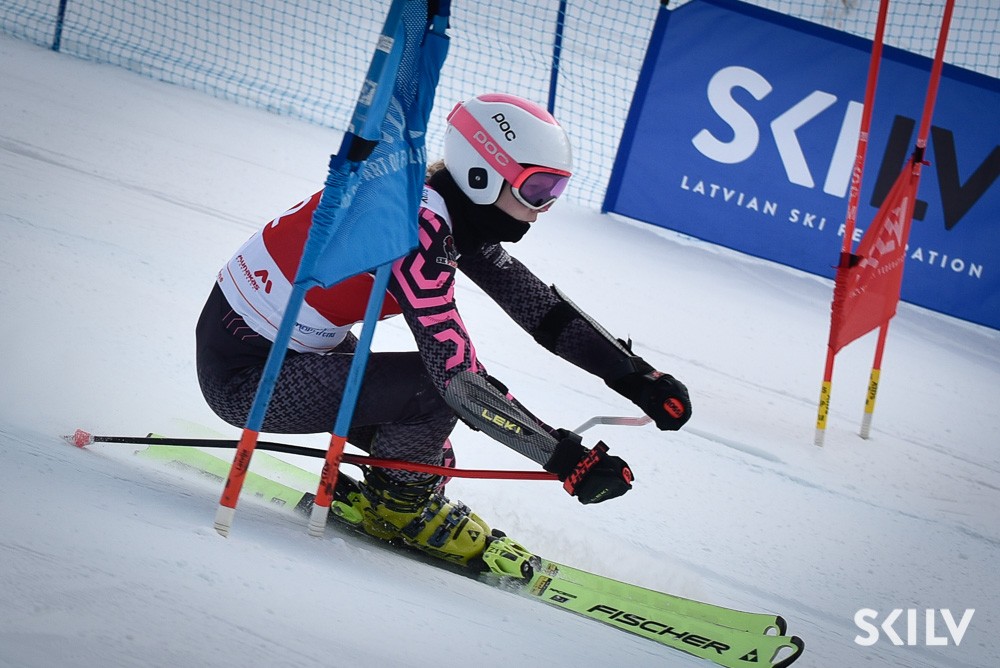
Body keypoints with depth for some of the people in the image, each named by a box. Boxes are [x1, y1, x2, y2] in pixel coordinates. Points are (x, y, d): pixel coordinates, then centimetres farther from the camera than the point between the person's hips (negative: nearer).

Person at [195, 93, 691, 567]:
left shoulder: (458, 210, -2)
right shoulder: (413, 226, -29)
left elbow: (537, 304, 1)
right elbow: (459, 378, -34)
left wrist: (638, 377, -4)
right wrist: (565, 456, -31)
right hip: (244, 376, -10)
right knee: (435, 386, -20)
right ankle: (398, 504, 2)